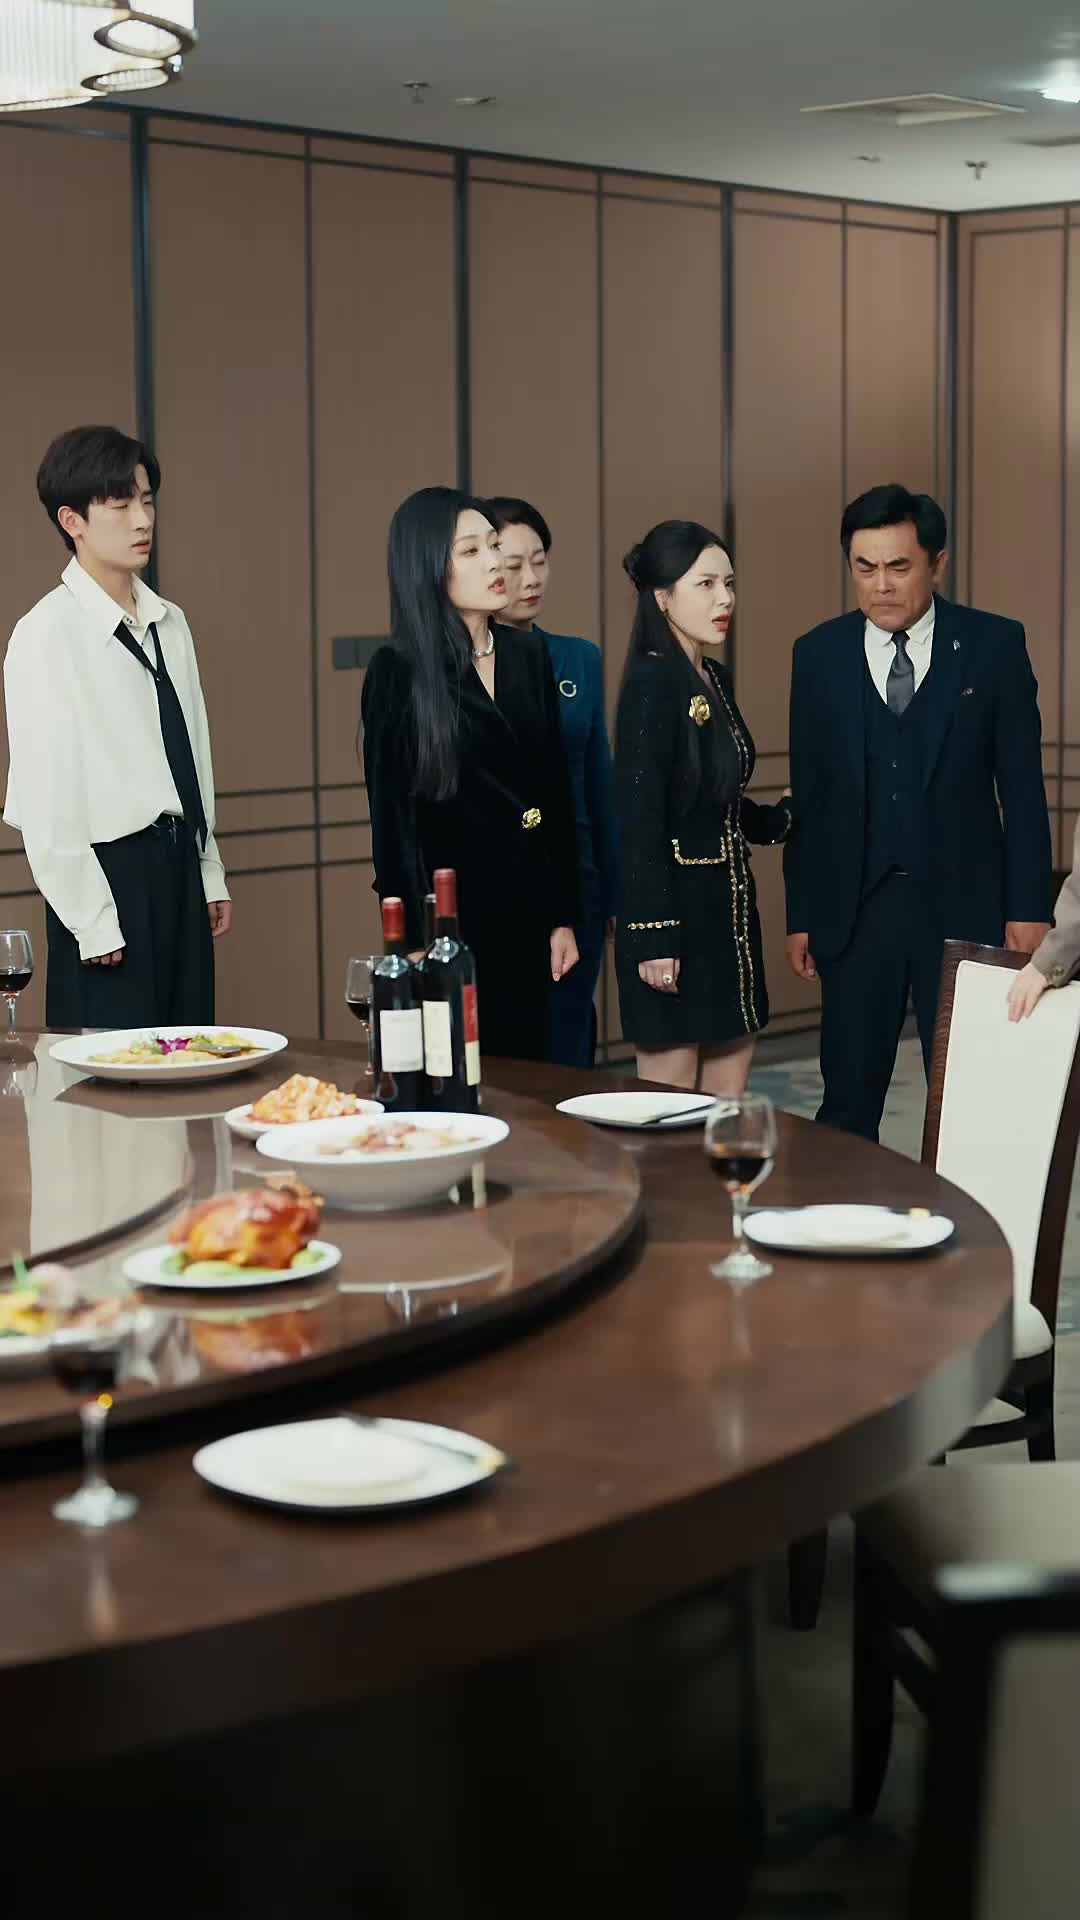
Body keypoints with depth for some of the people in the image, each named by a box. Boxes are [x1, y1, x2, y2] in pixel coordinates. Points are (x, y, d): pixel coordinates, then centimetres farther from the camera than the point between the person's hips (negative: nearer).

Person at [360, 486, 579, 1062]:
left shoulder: (528, 655, 8)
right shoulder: (397, 673, -6)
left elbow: (557, 795, 11)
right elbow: (391, 816, -8)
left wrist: (564, 917, 8)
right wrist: (414, 943, -12)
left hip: (527, 909, 5)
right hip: (450, 909, -5)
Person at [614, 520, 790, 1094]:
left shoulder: (716, 679, 11)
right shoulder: (652, 683, -14)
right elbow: (640, 817, -18)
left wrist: (782, 820, 7)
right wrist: (654, 939, -20)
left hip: (728, 909, 9)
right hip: (673, 909, -9)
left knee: (729, 1102, 11)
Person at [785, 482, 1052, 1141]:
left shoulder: (994, 645, -1)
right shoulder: (819, 655, 4)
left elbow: (1022, 785, 0)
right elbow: (809, 795, 6)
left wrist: (1029, 907, -4)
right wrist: (800, 915, 5)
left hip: (964, 906, -1)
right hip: (854, 908, 2)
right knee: (848, 1103, 5)